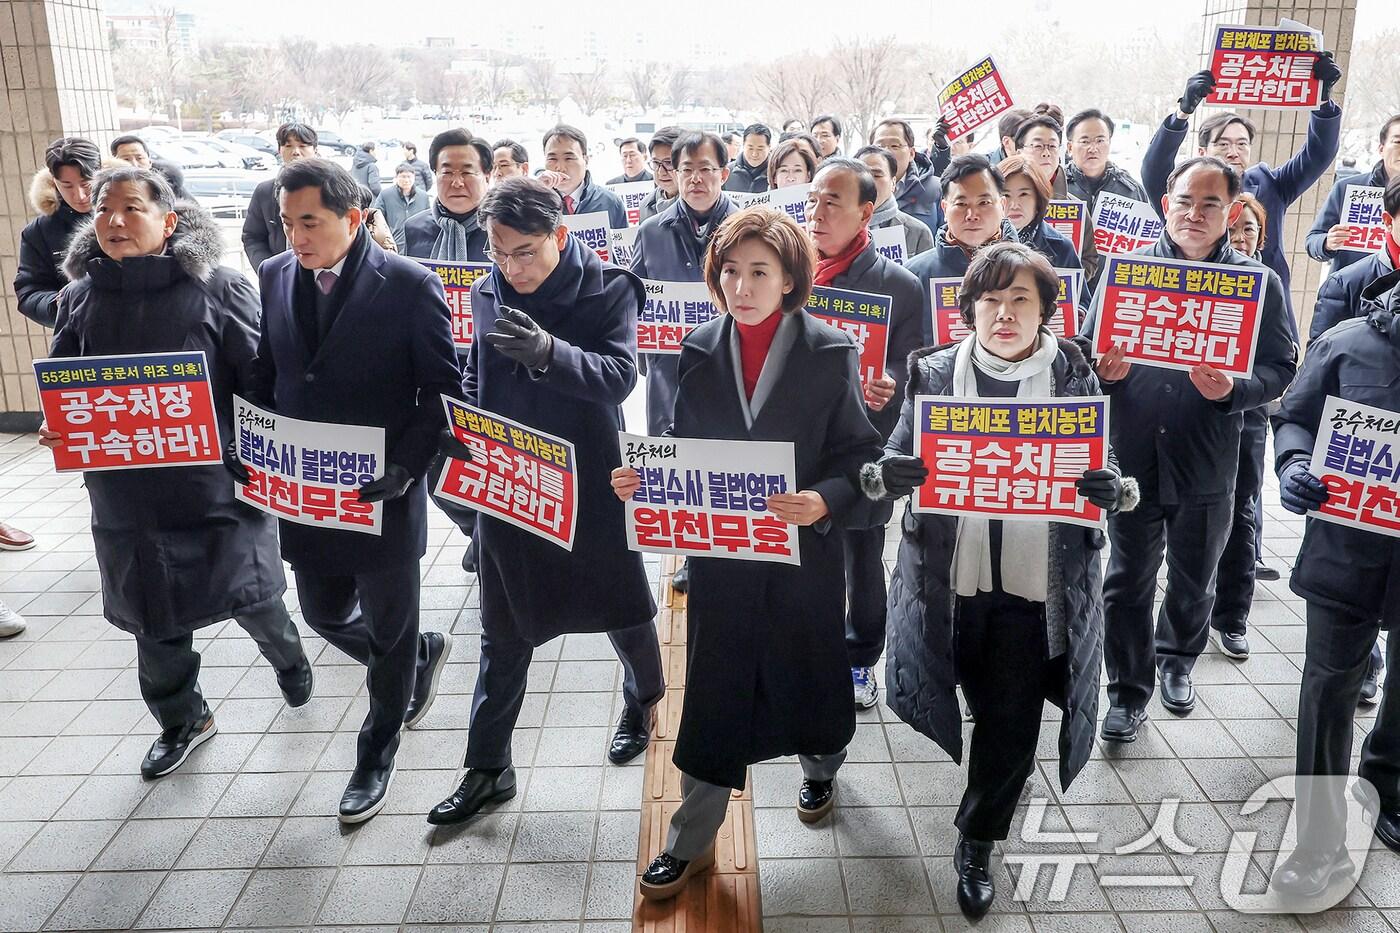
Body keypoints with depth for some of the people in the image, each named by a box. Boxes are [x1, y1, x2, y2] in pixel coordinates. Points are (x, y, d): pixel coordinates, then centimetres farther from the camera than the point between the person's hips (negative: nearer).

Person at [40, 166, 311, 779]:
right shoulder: (80, 298, 3)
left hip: (218, 491, -3)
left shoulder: (218, 288, -9)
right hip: (126, 499, 4)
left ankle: (288, 659, 46)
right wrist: (55, 429, -8)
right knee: (155, 623, 15)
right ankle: (181, 722, 38)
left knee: (252, 602, 12)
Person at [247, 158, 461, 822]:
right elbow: (262, 375, 11)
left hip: (382, 496, -5)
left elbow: (443, 392, -11)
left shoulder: (409, 285, -14)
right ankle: (422, 653, 48)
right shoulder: (274, 276, 2)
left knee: (388, 632, 10)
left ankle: (376, 755, 35)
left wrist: (405, 469, -22)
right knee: (325, 616, 18)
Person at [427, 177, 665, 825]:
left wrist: (548, 351, -41)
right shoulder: (487, 293, 2)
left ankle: (643, 699, 46)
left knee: (619, 603, 15)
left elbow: (619, 375, -26)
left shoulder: (609, 289, -12)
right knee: (505, 631, 11)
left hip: (590, 483, -3)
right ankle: (488, 769, 23)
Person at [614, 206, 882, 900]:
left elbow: (862, 455, -8)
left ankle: (819, 768, 51)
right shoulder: (699, 350, 0)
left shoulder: (831, 353, -8)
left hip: (804, 551, -1)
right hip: (720, 551, 1)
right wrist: (644, 478, -14)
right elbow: (683, 449, 5)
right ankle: (691, 842, 23)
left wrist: (826, 501, -27)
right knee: (713, 694, 7)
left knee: (810, 674, 18)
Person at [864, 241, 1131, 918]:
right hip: (952, 583, 1)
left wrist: (1114, 490, -23)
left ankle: (977, 845, 30)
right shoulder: (934, 373, -2)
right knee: (994, 718, 17)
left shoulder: (1075, 378, -2)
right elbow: (893, 466, -1)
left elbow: (1107, 477, 2)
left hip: (1039, 590, 0)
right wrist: (885, 476, -25)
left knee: (1011, 729, 6)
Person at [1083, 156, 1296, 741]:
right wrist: (1103, 371, -17)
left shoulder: (1258, 282, -1)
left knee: (1193, 578, 19)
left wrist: (1233, 390, -21)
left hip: (1208, 463, 1)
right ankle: (1128, 692, 21)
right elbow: (1086, 347, 4)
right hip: (1132, 457, 0)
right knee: (1128, 581, 7)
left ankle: (1177, 660, 45)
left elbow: (1281, 368, -1)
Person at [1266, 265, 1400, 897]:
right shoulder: (1346, 342, -7)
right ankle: (1321, 839, 21)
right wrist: (1295, 464, -19)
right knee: (1330, 690, 7)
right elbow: (1295, 418, 2)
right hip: (1348, 555, -1)